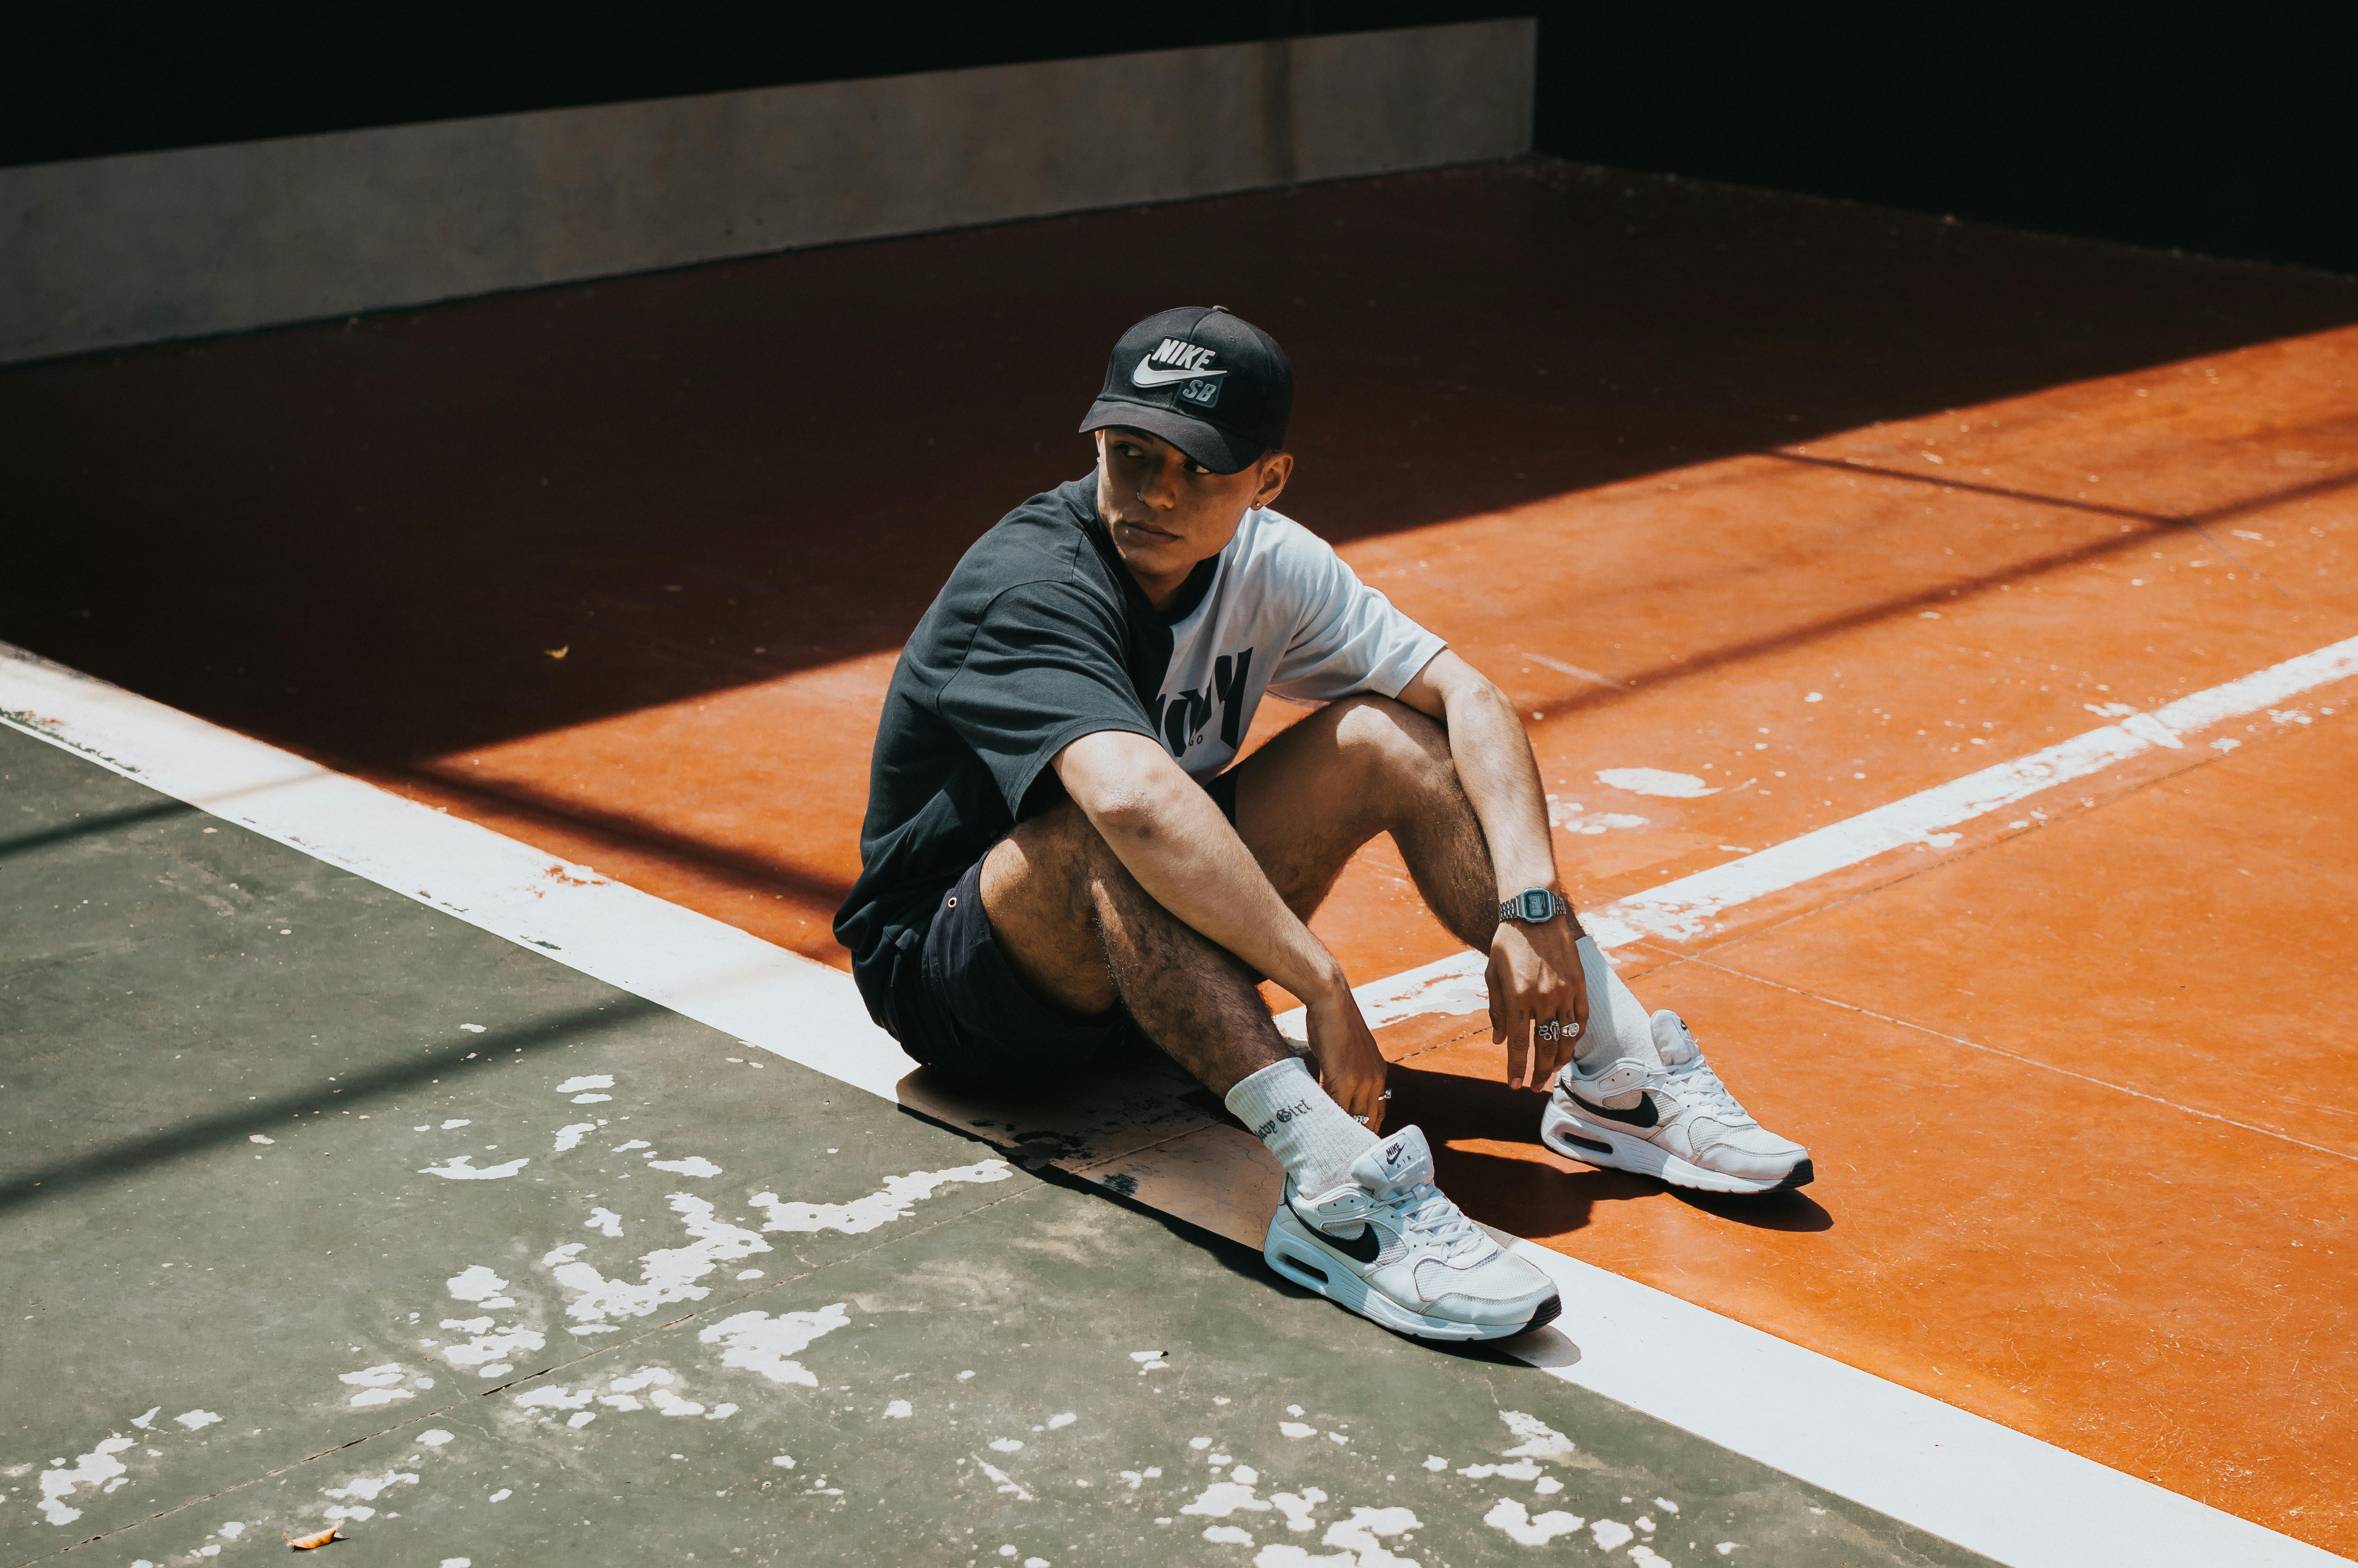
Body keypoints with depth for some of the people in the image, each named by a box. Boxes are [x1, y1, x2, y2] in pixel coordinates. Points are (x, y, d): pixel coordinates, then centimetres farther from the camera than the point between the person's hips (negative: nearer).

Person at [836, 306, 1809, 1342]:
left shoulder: (1265, 562, -5)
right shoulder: (1029, 586, -27)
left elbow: (1469, 696, -7)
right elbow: (1134, 797, -45)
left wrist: (1533, 907, -21)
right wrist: (1324, 987, -46)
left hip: (1148, 956, 7)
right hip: (949, 973, -6)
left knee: (1390, 735, -7)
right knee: (1113, 834, -38)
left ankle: (1619, 1079, -7)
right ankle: (1335, 1190, -47)